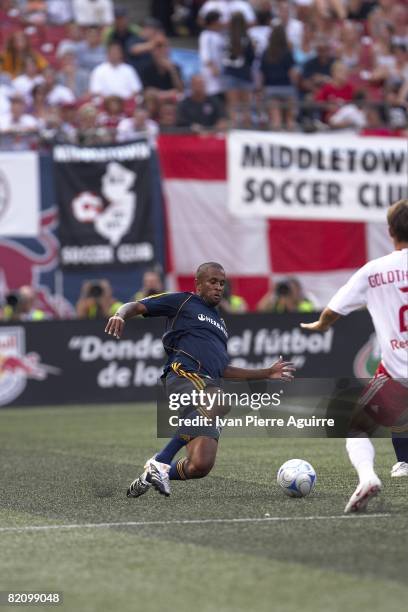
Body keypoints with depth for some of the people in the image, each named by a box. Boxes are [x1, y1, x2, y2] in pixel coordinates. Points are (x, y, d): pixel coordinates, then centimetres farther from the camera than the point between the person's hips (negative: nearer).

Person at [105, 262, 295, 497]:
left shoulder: (219, 323, 36)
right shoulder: (183, 302, 16)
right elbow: (137, 306, 9)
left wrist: (267, 373, 37)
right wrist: (121, 315, -15)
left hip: (211, 385, 6)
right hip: (184, 374, -6)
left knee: (200, 466, -14)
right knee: (219, 402, -41)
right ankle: (161, 462, -33)